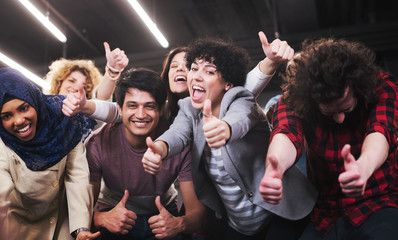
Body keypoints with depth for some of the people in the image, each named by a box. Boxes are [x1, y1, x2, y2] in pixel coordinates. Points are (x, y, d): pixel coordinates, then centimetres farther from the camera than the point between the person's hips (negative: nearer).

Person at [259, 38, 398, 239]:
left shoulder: (382, 88, -15)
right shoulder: (295, 96, -13)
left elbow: (379, 132, -32)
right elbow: (287, 133, -31)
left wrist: (363, 168, -56)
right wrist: (274, 169, -56)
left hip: (380, 204, -2)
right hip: (325, 213, 2)